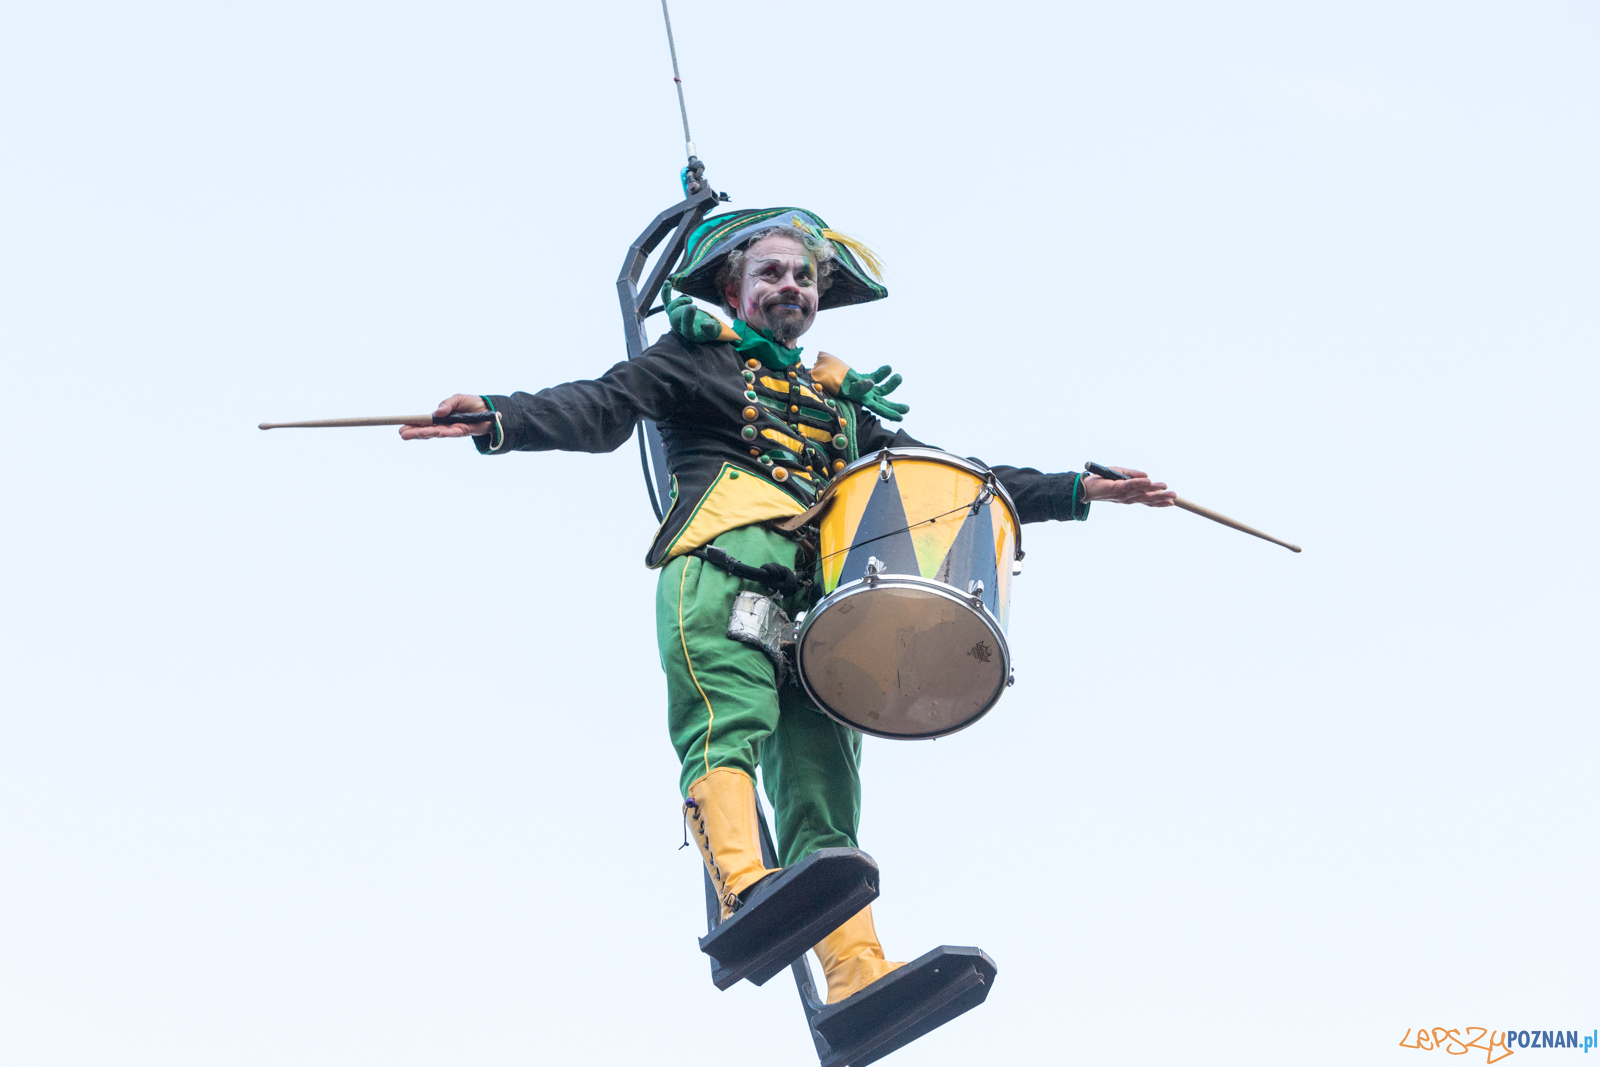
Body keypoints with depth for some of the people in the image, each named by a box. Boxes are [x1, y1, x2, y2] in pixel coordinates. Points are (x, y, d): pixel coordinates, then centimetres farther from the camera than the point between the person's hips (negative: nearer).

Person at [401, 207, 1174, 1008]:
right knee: (731, 723, -30)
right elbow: (601, 409, 8)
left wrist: (1077, 492, 31)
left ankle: (857, 979, -29)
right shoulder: (696, 355, 25)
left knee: (821, 784, -12)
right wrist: (498, 420, -12)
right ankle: (746, 896, -51)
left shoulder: (844, 400, 38)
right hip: (722, 558, -4)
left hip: (822, 591, 4)